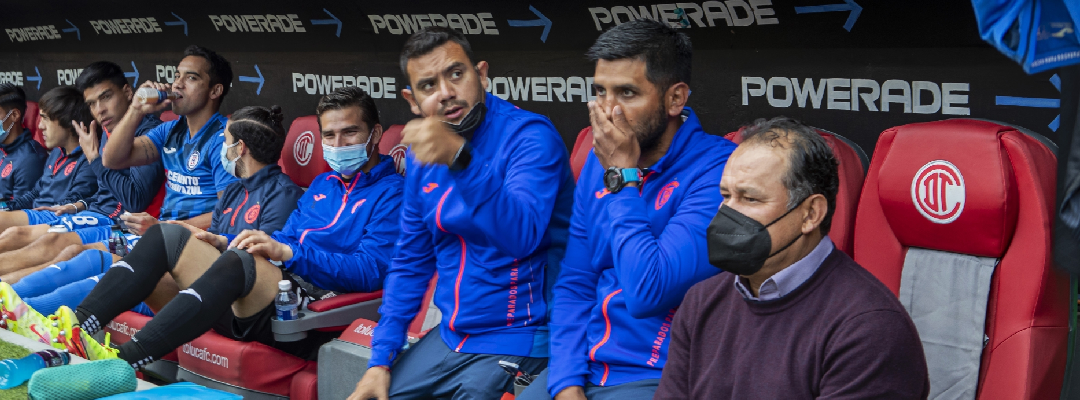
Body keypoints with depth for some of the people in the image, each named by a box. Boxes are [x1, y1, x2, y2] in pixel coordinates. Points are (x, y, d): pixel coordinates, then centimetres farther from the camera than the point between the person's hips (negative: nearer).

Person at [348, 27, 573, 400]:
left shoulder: (530, 135, -15)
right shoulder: (423, 151, 6)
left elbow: (522, 236, -31)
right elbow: (410, 261, 12)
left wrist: (460, 158, -43)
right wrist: (381, 359, 5)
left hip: (518, 339, -6)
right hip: (451, 335, 6)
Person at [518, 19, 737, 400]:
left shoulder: (718, 169, -16)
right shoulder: (597, 162, 5)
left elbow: (648, 294, -23)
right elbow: (573, 285, 9)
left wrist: (623, 175, -17)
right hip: (583, 365, 6)